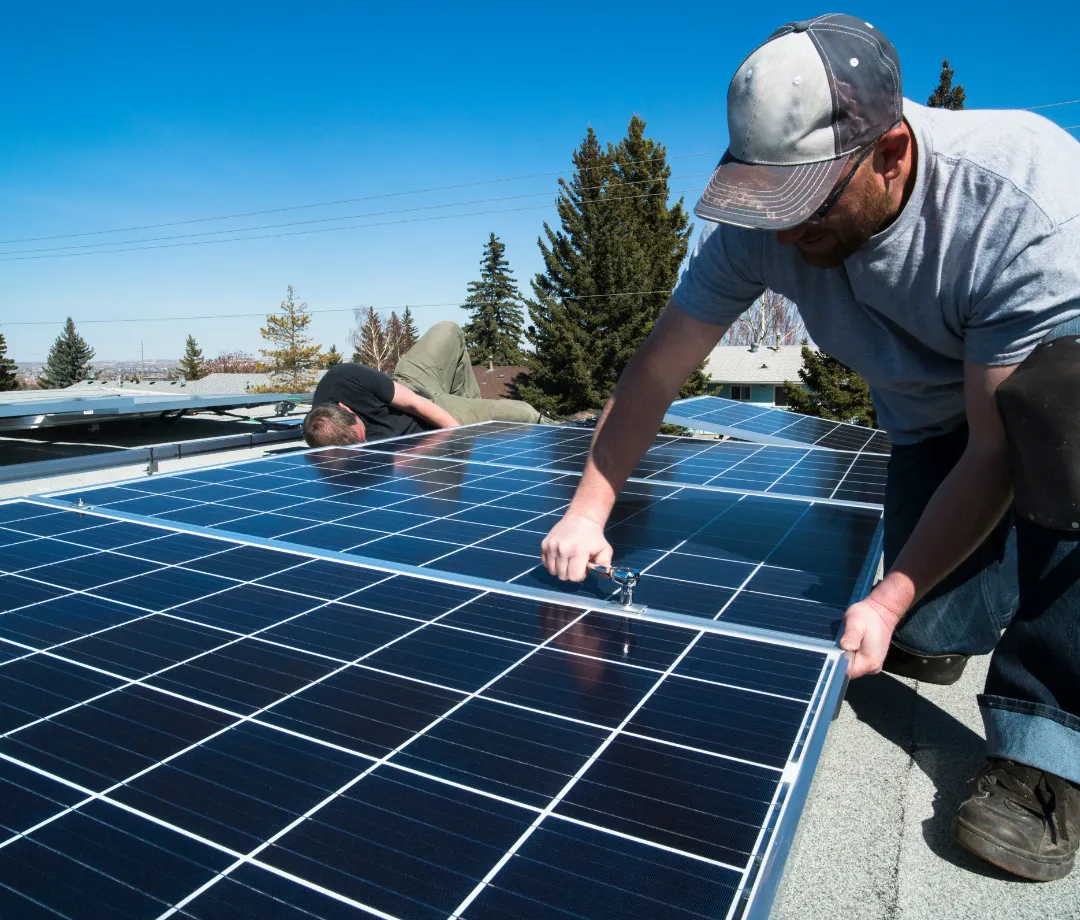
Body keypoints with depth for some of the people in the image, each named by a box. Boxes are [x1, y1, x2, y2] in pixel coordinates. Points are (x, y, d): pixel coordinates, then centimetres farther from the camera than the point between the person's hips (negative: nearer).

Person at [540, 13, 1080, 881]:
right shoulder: (765, 222, -25)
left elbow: (997, 451, -32)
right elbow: (657, 369, -19)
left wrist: (890, 598, -34)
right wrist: (588, 512, -23)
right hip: (932, 422, 3)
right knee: (927, 638, -10)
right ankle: (999, 590, 29)